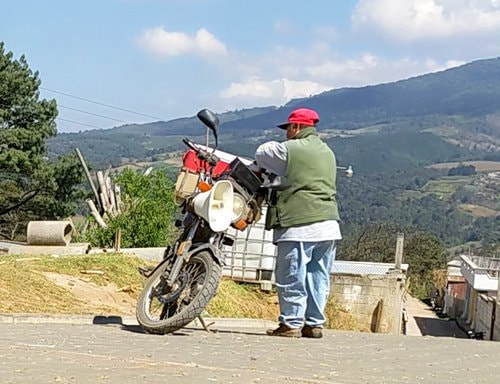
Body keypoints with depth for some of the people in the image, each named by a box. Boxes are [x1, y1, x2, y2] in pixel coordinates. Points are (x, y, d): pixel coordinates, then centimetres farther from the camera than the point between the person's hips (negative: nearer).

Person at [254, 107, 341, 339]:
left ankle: (291, 323, 0)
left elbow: (261, 155, 8)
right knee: (319, 277, 10)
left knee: (292, 277, -1)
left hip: (298, 225, -7)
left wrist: (269, 167, 29)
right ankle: (315, 324, 13)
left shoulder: (290, 149, -5)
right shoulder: (327, 152, 18)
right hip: (328, 225, 7)